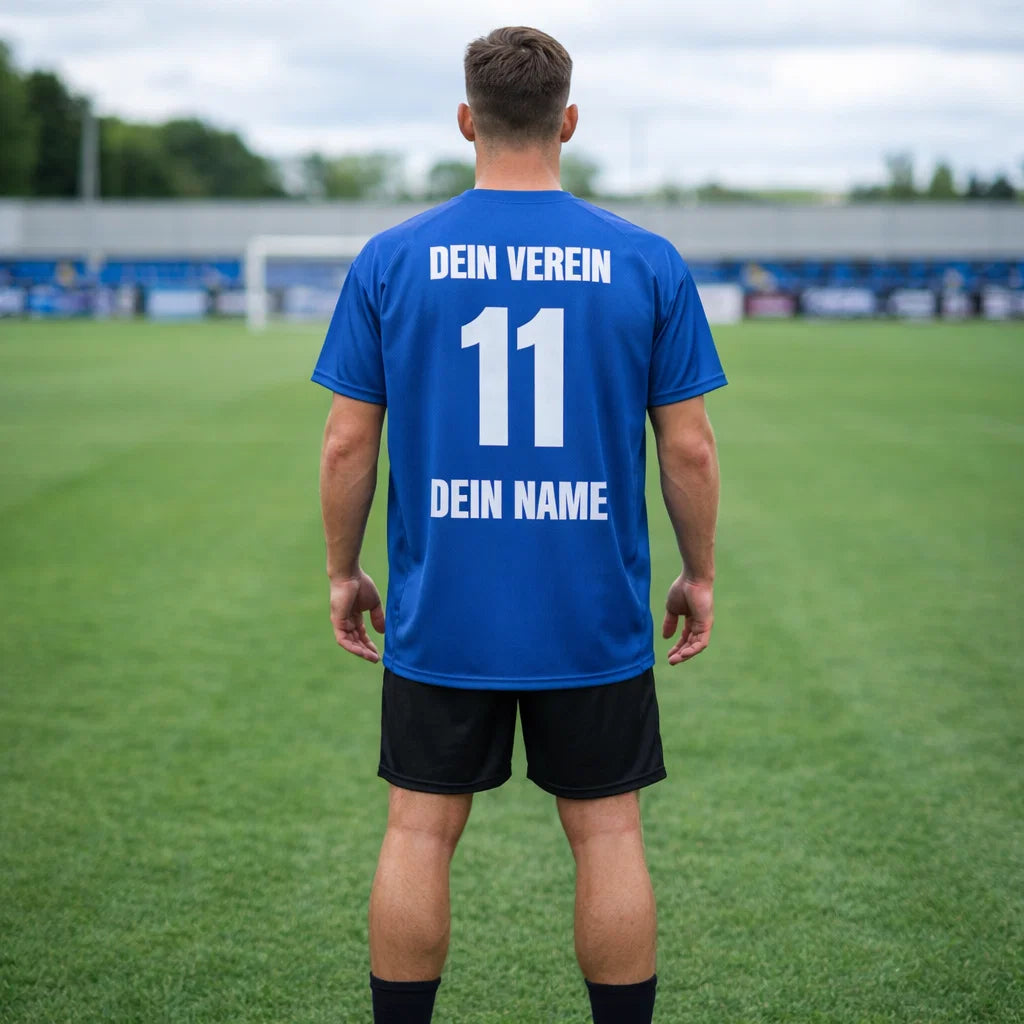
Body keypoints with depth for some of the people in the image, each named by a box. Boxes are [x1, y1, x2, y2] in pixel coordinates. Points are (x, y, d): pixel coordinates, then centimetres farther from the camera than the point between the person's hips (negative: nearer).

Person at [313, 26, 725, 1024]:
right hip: (596, 619, 0)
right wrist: (699, 576, 11)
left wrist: (342, 572, 11)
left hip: (439, 615, 0)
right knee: (607, 832, 10)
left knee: (420, 831, 11)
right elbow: (688, 446, -2)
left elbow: (348, 442, -1)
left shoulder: (391, 259, -3)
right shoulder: (647, 263, -3)